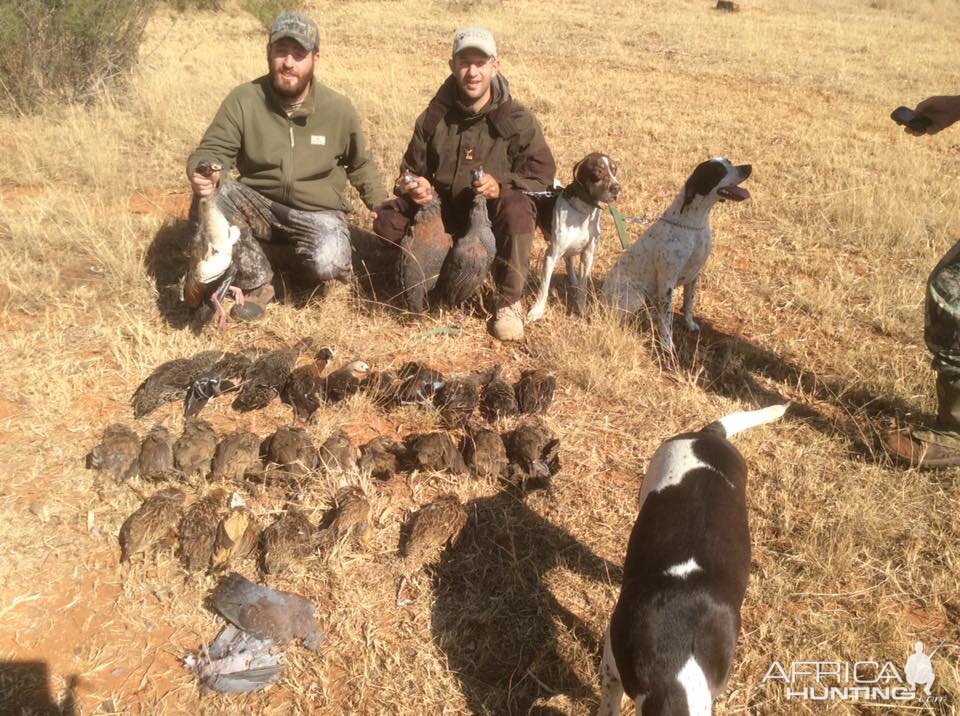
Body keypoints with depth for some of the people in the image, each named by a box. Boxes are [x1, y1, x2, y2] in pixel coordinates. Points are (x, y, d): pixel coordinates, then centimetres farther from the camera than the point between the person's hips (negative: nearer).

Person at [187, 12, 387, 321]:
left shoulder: (338, 108, -4)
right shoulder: (243, 100, -8)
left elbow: (360, 165, 11)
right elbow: (212, 151, -10)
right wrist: (204, 172, -34)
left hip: (317, 213, 0)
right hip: (259, 206, 1)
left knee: (327, 264, -32)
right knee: (210, 195, -29)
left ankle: (290, 253, 10)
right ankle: (255, 283, -7)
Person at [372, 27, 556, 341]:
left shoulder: (517, 120, -8)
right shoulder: (435, 115, 1)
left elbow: (542, 175, -11)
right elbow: (412, 167, 11)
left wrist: (502, 185, -30)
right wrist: (414, 185, -15)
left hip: (493, 215, -3)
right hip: (444, 212, 3)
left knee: (517, 210, -39)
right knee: (388, 223, -20)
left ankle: (509, 302, -21)